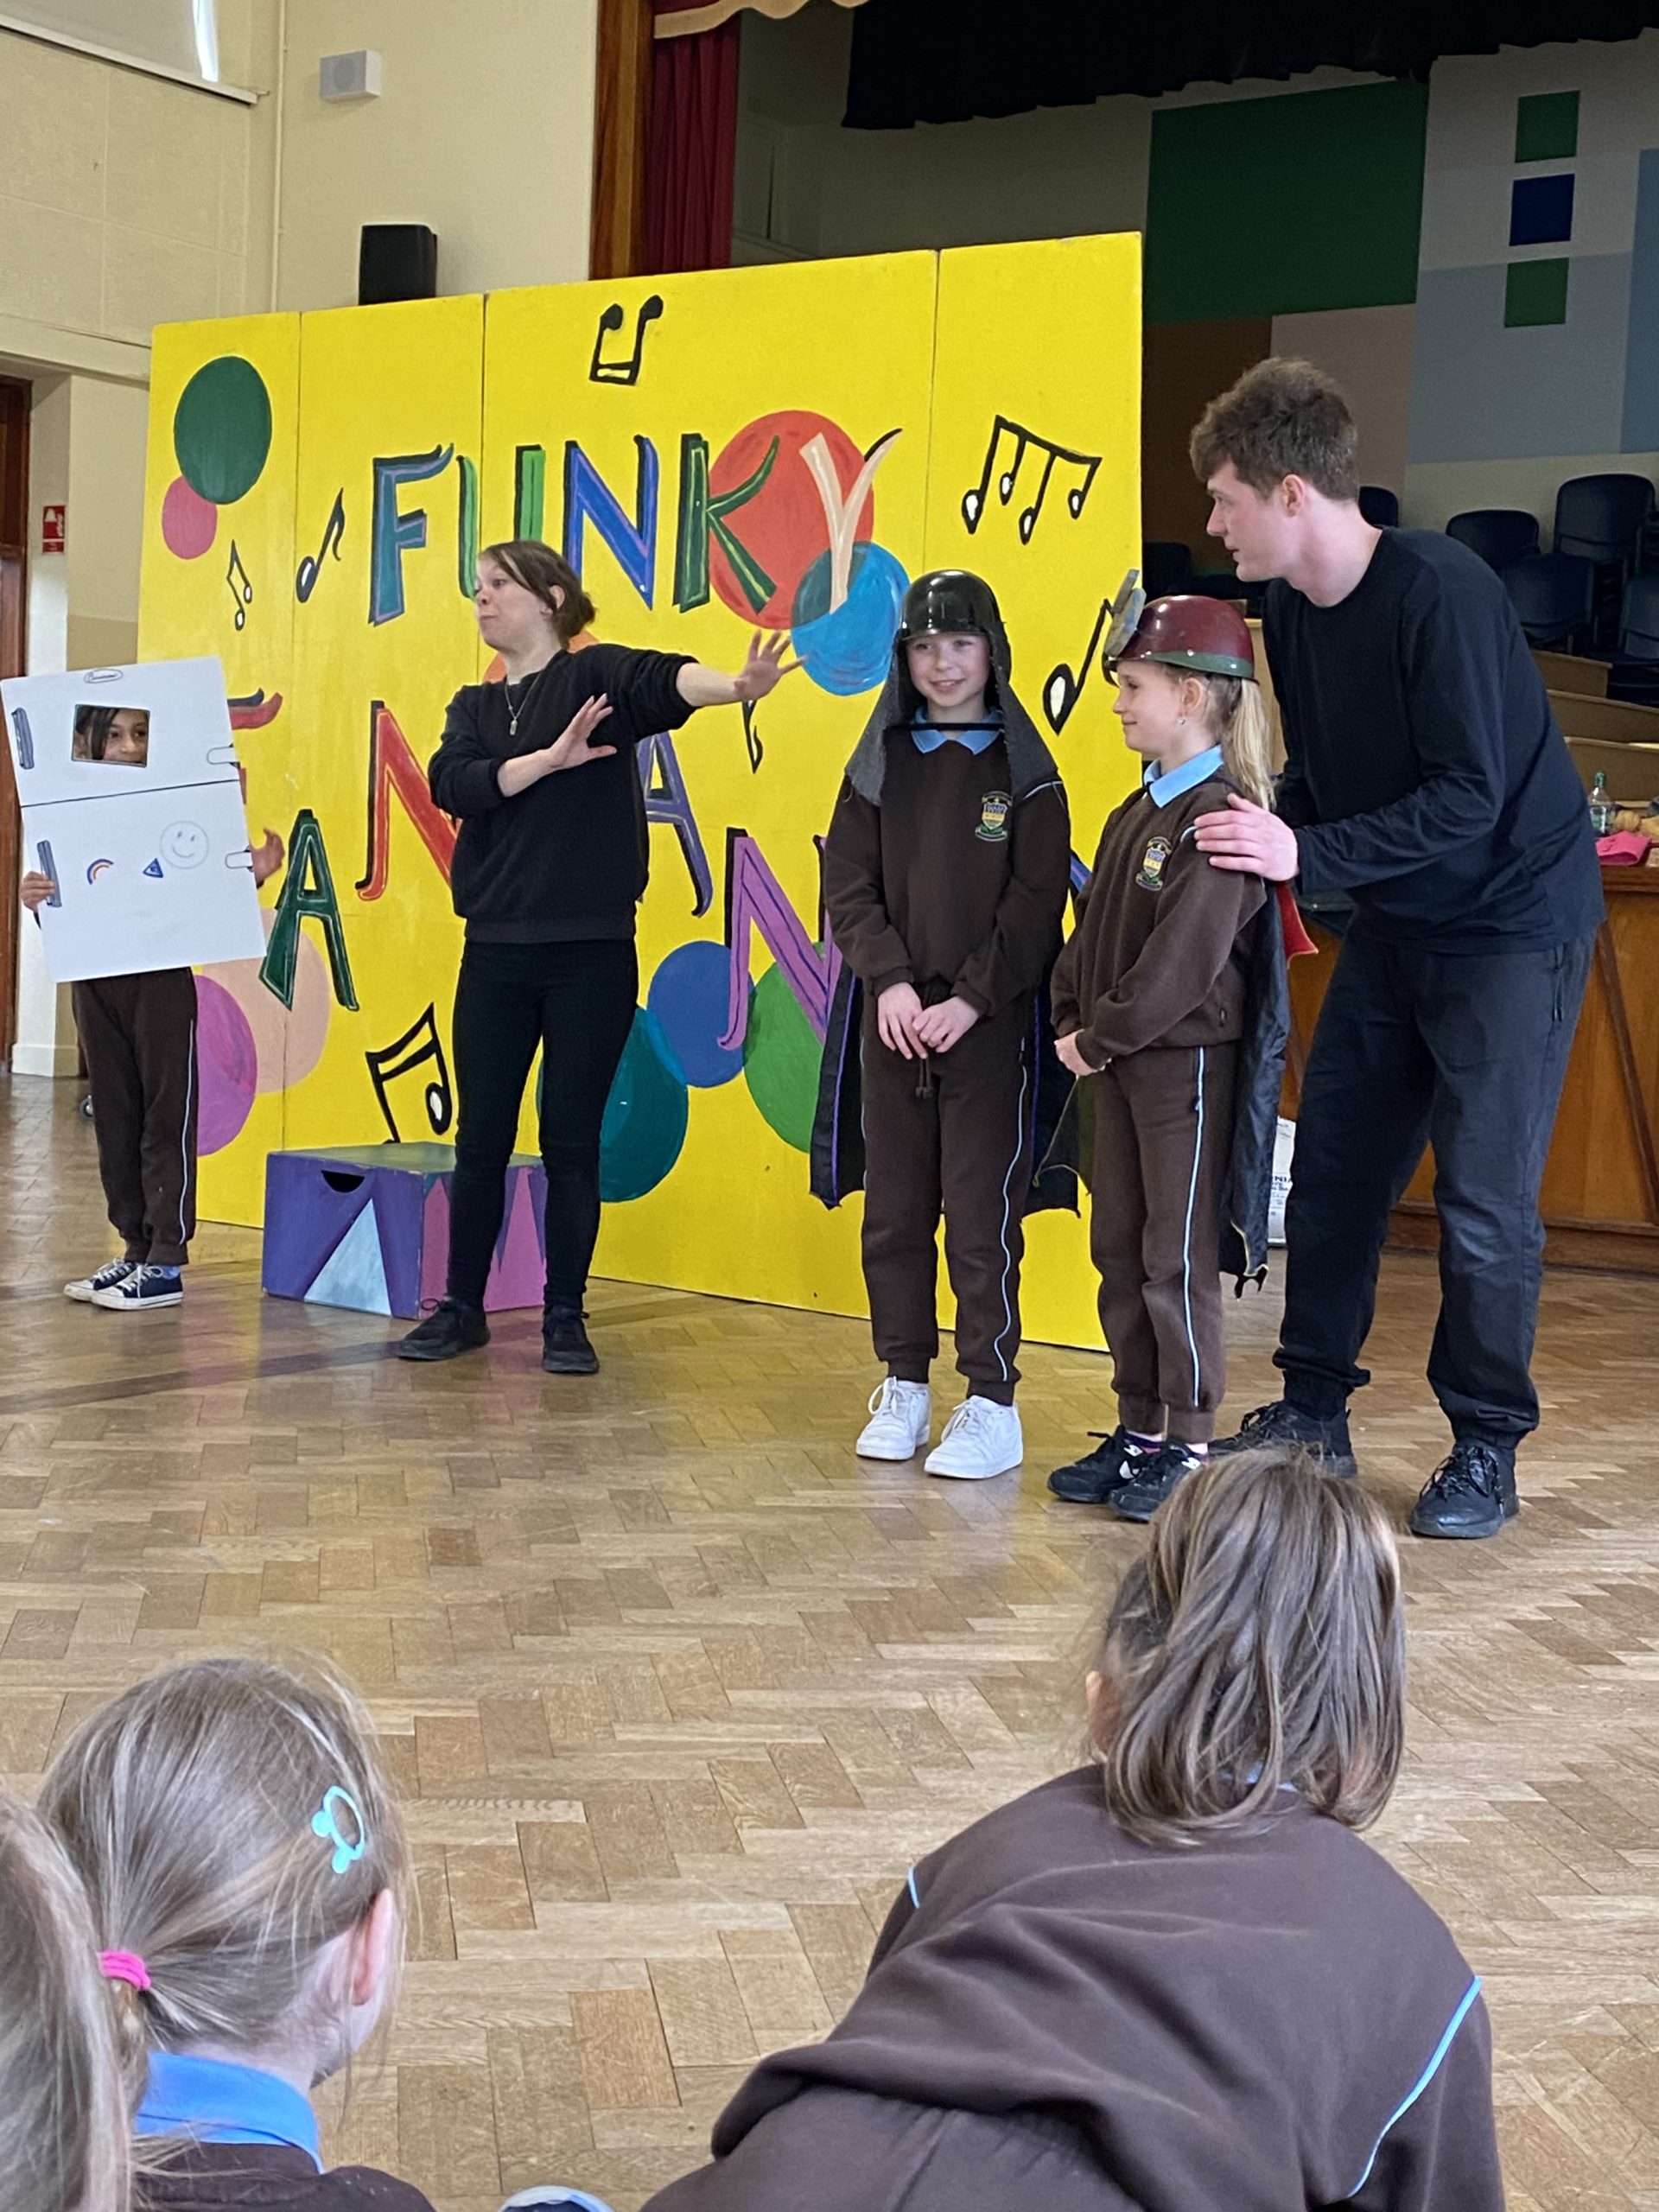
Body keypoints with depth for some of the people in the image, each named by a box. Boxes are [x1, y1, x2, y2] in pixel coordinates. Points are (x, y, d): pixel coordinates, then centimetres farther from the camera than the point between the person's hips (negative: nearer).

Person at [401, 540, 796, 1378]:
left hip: (591, 952, -4)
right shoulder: (474, 707, 13)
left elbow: (663, 679, -23)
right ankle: (461, 1309, 21)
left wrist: (736, 684, -44)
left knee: (572, 1142, 3)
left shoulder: (595, 675, -1)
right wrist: (551, 758, -20)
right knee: (481, 1138, 9)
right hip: (496, 952, 4)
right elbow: (454, 783, -6)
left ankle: (565, 1318, 14)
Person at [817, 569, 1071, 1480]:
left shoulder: (1024, 772, -1)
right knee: (894, 1211, 9)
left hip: (989, 1025, -4)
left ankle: (991, 1403, 3)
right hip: (895, 1022, 4)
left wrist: (968, 1001, -14)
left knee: (981, 1215, -4)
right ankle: (904, 1384, 20)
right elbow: (848, 888, 4)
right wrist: (891, 980, -11)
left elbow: (1034, 905, -6)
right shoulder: (879, 766, 9)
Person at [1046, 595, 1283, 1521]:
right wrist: (1073, 1022, 1)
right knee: (1118, 1246, 13)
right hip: (1118, 1060, 9)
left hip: (1188, 1061, -9)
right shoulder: (1136, 811, 12)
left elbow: (1181, 960, -22)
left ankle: (1190, 1444, 8)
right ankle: (1139, 1430, 23)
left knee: (1178, 1255, -2)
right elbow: (1094, 930, 14)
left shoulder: (1221, 818, -16)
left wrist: (1099, 1037, -15)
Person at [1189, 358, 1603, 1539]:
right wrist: (1262, 831, -8)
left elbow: (1469, 798, -28)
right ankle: (1313, 1411, 21)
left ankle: (1487, 1449, 10)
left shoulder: (1440, 590, -25)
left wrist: (1307, 856, -32)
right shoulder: (1290, 607, -1)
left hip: (1514, 920, -8)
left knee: (1485, 1199, -5)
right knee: (1333, 1167, 8)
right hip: (1394, 923, 8)